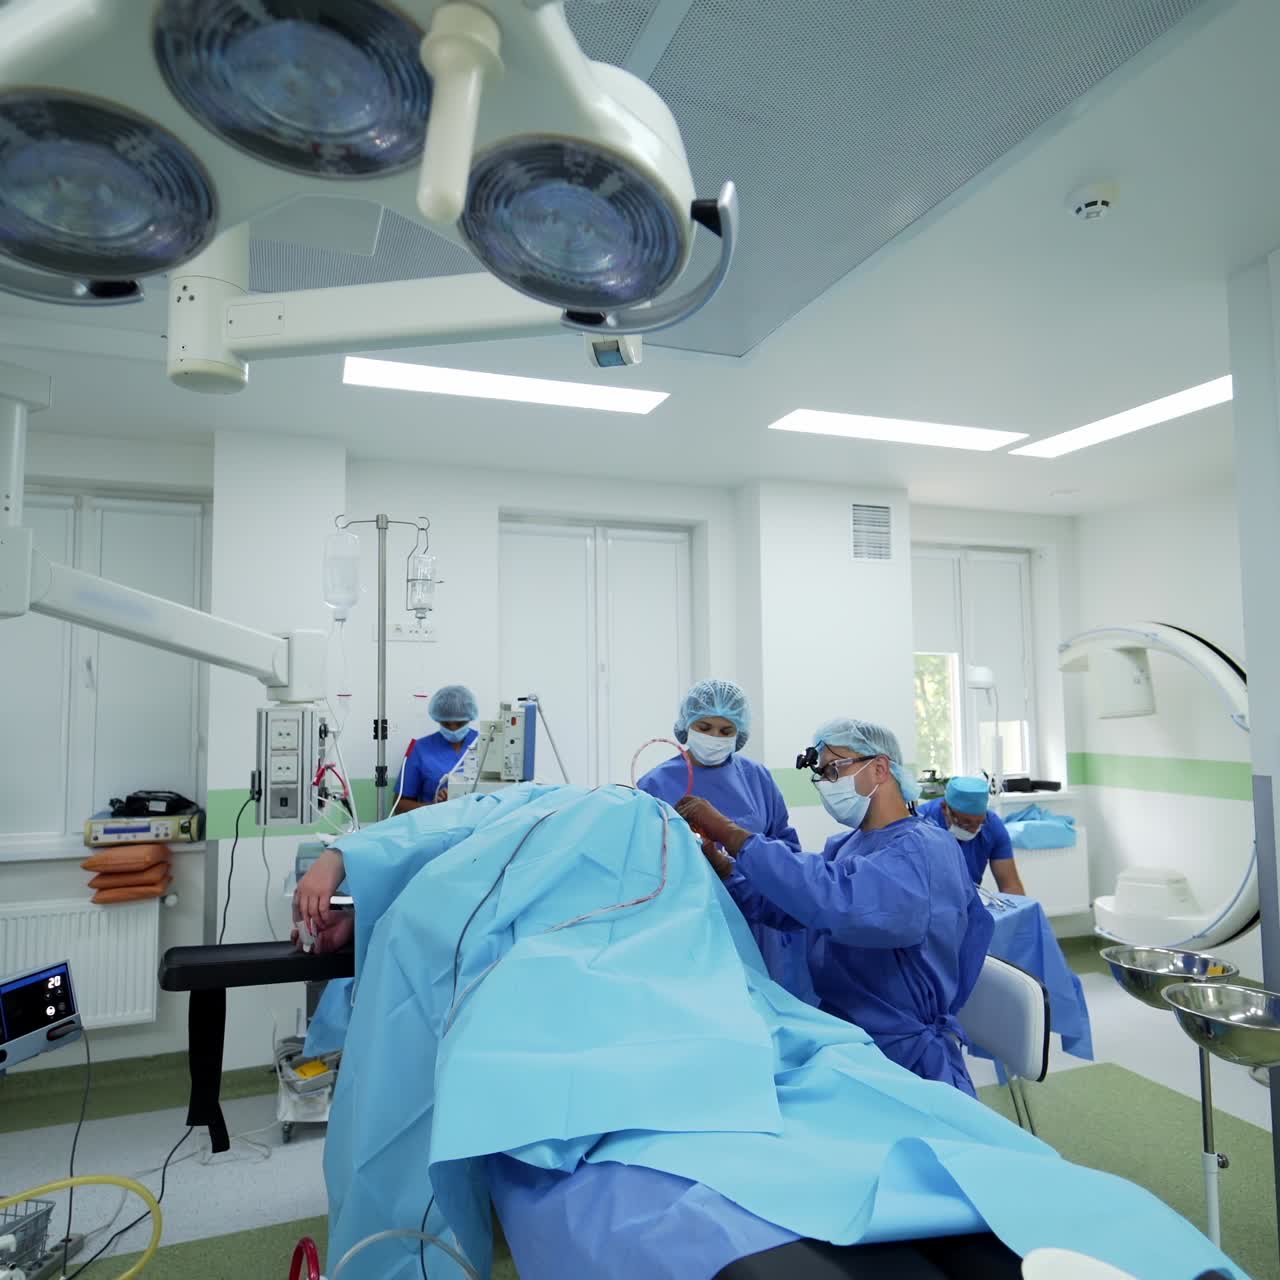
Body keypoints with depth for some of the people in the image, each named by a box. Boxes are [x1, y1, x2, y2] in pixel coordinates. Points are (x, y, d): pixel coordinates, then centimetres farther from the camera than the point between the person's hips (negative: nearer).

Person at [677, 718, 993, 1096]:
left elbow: (837, 900, -37)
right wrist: (714, 858, -11)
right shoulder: (844, 846, 10)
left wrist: (729, 831, -33)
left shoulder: (924, 848, -19)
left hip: (904, 1059, -7)